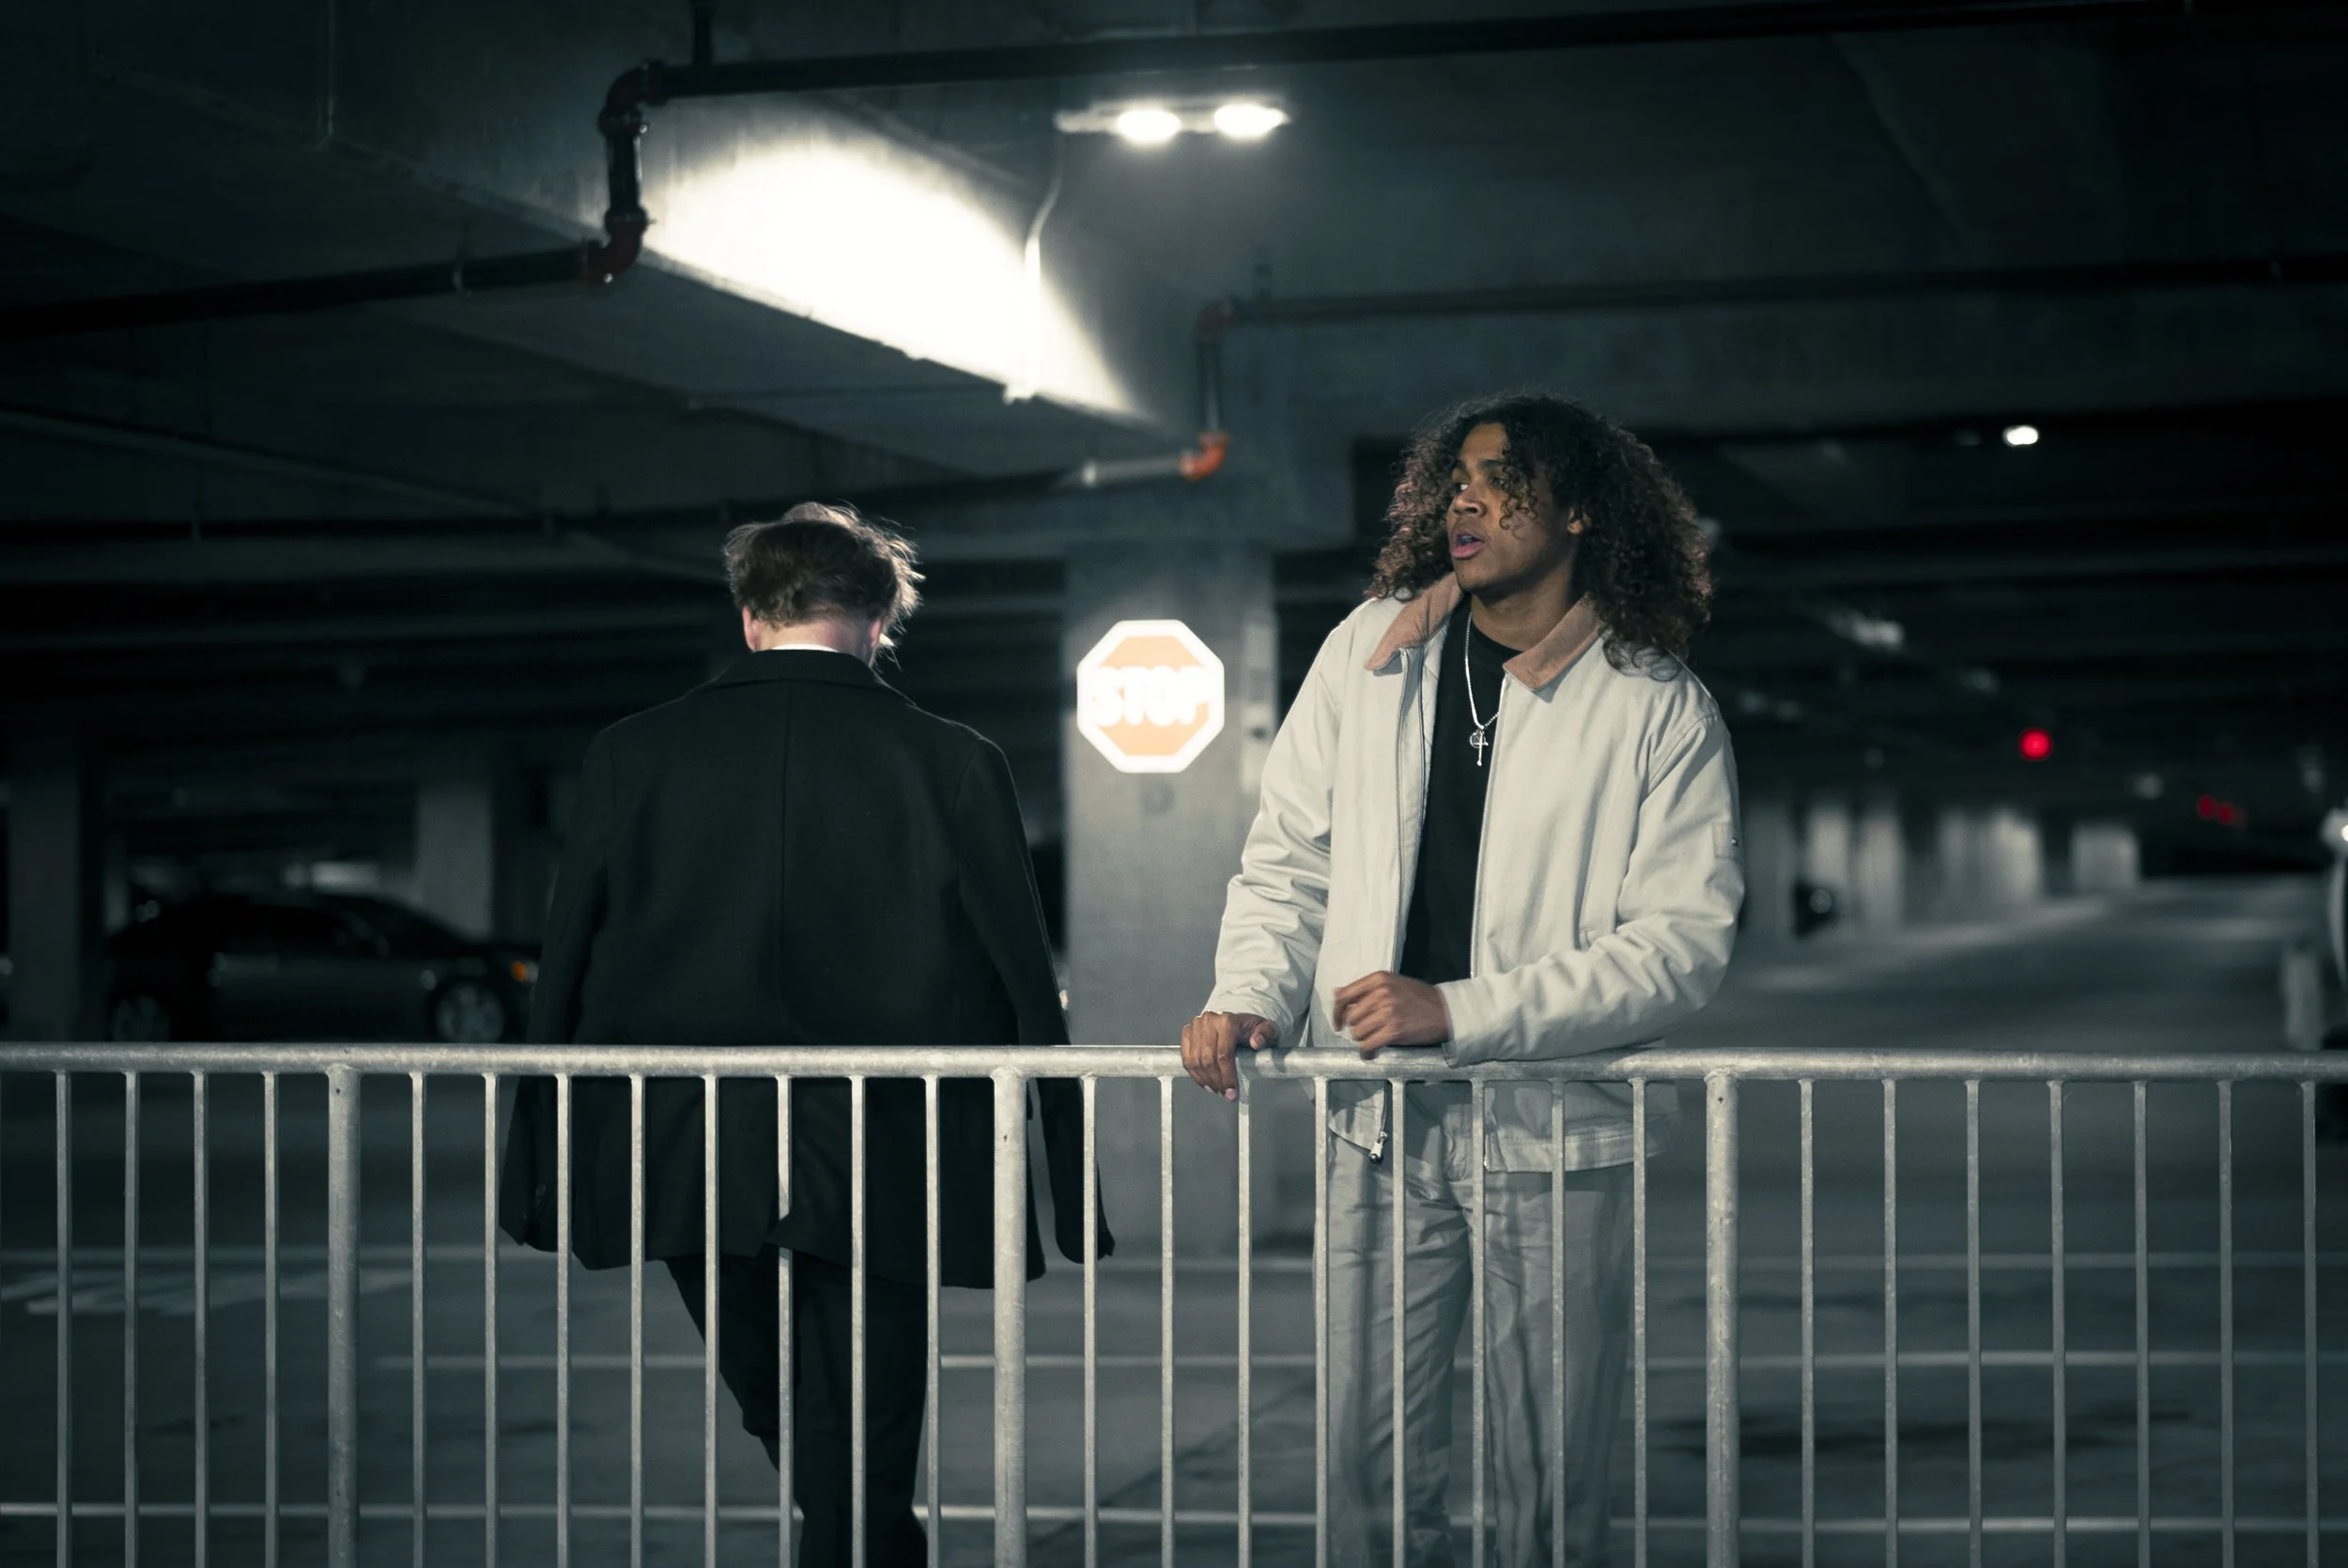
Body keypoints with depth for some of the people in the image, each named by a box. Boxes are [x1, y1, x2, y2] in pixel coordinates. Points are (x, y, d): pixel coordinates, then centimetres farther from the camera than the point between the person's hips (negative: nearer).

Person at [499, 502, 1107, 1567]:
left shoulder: (631, 757, 1)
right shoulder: (951, 768, -4)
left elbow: (564, 973, 4)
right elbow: (1023, 987, -3)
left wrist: (539, 1182, 11)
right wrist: (1069, 1192, 4)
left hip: (687, 1163, 2)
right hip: (878, 1178, -2)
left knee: (790, 1427, 21)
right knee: (860, 1470, 6)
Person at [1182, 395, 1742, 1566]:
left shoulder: (1662, 710, -3)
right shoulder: (1371, 650, 8)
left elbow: (1682, 940, -10)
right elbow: (1289, 858, 14)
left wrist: (1458, 1010, -18)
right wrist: (1249, 997, -6)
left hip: (1556, 1134, -2)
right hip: (1383, 1130, 3)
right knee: (1371, 1469, 3)